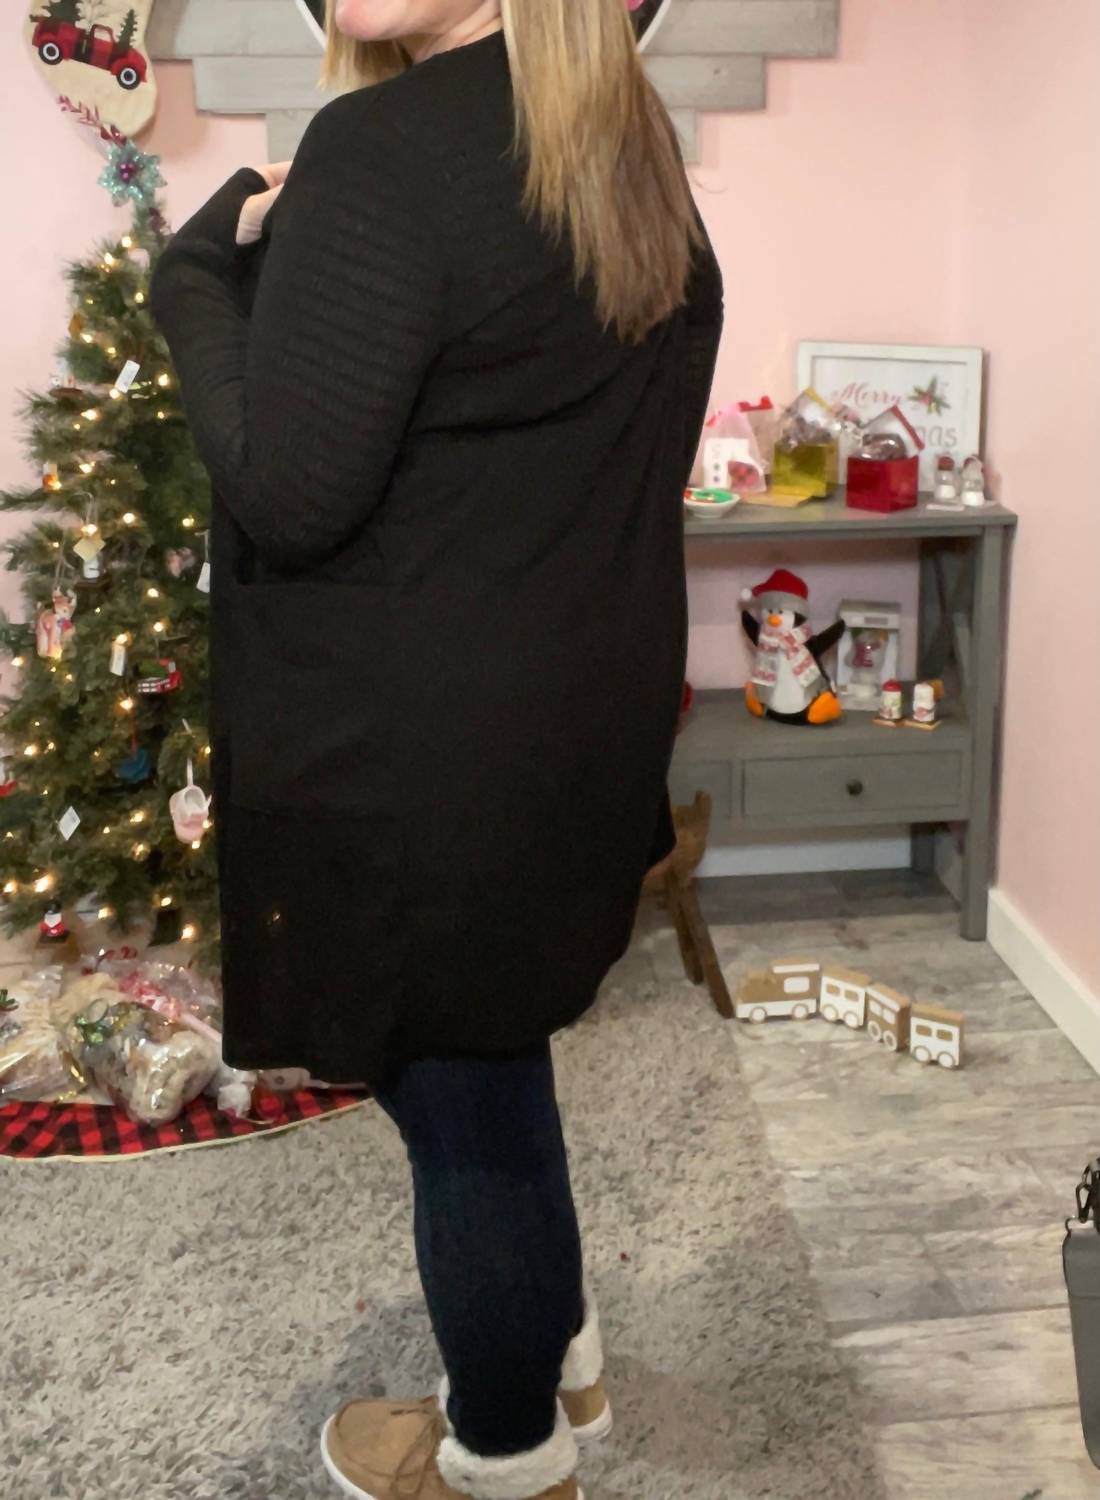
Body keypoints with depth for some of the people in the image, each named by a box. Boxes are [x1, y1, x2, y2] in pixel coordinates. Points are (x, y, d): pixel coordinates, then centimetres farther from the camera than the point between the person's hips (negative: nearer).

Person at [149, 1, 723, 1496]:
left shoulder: (383, 152, -21)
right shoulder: (637, 151, 6)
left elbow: (283, 495, -21)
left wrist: (209, 264, -9)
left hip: (411, 749, -8)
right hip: (588, 713, 9)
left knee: (457, 1094, 11)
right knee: (488, 1043, 26)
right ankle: (558, 1353, 47)